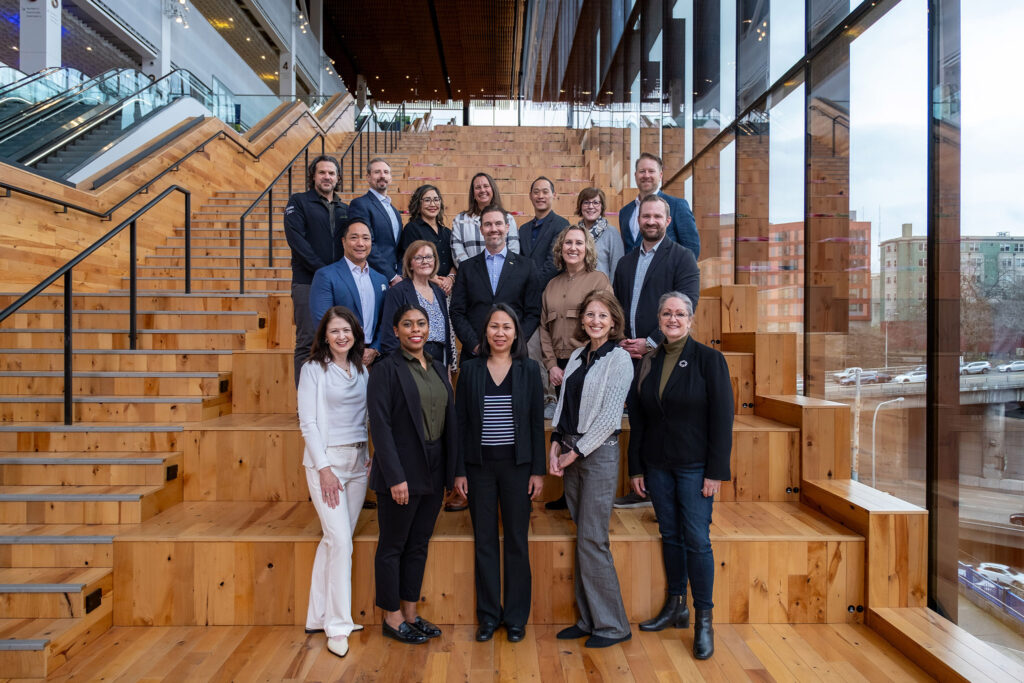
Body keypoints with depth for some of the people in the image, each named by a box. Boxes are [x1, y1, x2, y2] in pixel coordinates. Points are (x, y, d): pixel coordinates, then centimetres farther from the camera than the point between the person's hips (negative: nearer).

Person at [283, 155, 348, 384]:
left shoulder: (345, 209, 18)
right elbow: (296, 239, -7)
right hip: (308, 283, -4)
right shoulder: (298, 202, 6)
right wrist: (323, 269, -15)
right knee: (308, 341, -5)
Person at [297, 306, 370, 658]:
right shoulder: (313, 369, -4)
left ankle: (320, 617, 23)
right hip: (326, 460, -5)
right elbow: (308, 423, -8)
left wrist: (370, 454, 3)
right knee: (340, 540, -7)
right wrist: (324, 468, -13)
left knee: (334, 540, 11)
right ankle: (337, 625, 6)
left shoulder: (361, 371, 10)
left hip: (358, 461, 5)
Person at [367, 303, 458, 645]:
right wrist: (395, 476, -19)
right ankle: (392, 617, 24)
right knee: (392, 546, 9)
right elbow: (380, 425, -15)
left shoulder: (439, 369, 10)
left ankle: (410, 613, 30)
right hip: (401, 472, -6)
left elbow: (450, 421, 10)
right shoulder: (386, 369, -9)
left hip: (433, 472, 7)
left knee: (419, 545, 16)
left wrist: (452, 472, 6)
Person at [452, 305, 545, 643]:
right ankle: (488, 615, 24)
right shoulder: (470, 369, 2)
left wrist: (538, 470, -3)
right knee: (485, 541, 9)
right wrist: (459, 470, -2)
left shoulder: (529, 370, 1)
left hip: (517, 465, 0)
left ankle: (516, 616, 23)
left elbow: (537, 422, 1)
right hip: (480, 465, 1)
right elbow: (460, 421, 2)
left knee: (517, 541, 7)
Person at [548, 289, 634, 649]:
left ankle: (612, 625, 13)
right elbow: (563, 403, 12)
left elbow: (609, 415, -13)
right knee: (582, 537, 12)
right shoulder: (577, 356, 12)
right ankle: (588, 619, 24)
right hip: (571, 453, 7)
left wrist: (576, 452, -11)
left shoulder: (619, 359, -8)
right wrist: (556, 445, 0)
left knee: (592, 540, -3)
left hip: (599, 452, -6)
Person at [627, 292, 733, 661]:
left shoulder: (708, 359, -6)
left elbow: (722, 418, -8)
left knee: (697, 540, -1)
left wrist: (716, 471, -12)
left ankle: (703, 620, 14)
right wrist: (636, 467, 7)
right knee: (670, 535, 13)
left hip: (694, 465, -4)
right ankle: (676, 606, 29)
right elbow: (637, 419, 9)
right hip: (657, 464, 4)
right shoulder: (648, 362, 5)